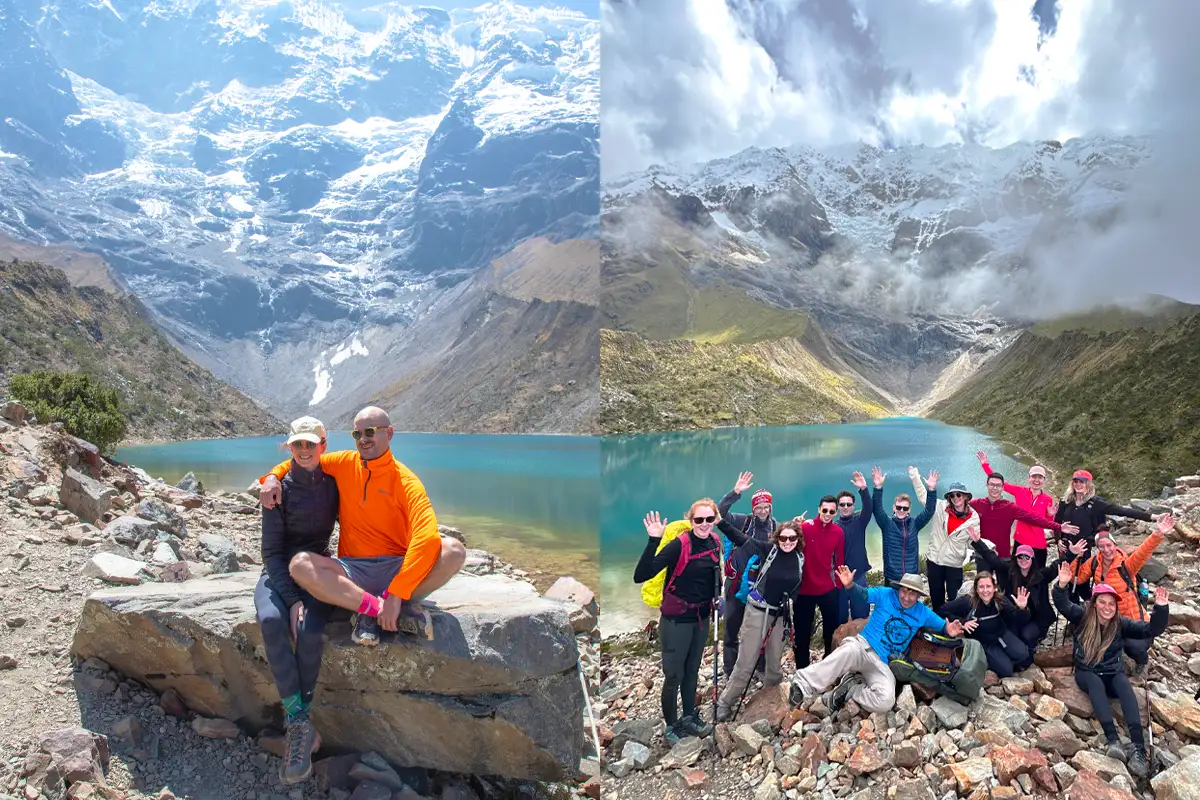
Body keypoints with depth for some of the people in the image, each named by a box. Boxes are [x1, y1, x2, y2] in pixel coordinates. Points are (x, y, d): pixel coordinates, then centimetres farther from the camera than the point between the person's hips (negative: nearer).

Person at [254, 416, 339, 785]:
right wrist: (292, 598, -17)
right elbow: (271, 550, -4)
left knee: (310, 631, -30)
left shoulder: (333, 485, 4)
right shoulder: (280, 489, -1)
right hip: (277, 575, 0)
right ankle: (301, 723, -28)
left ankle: (297, 724, -17)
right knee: (271, 621, -32)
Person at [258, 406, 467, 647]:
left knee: (454, 550, -29)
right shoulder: (345, 463, 4)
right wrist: (273, 476, -4)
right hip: (353, 571, 3)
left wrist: (396, 595, -29)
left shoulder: (406, 481, -10)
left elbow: (428, 536, -24)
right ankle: (379, 607, -22)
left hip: (396, 568, -2)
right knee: (300, 564, -25)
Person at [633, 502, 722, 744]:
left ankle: (689, 717, 41)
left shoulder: (714, 542, -4)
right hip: (676, 620, -6)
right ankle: (672, 726, 27)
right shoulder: (679, 544, -25)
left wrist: (719, 597, 4)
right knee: (674, 674, 6)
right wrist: (653, 541, -43)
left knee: (692, 670, 22)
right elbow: (640, 576, -34)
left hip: (701, 617, 6)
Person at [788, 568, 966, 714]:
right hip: (862, 645, -3)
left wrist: (949, 631, -8)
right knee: (849, 652, -43)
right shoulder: (885, 595, 0)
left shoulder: (923, 612, 10)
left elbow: (944, 626, 18)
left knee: (886, 701, -29)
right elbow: (864, 594, -14)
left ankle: (850, 690, -6)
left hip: (884, 664, 3)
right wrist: (850, 585, -37)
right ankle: (803, 684, -45)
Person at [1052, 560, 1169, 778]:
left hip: (1113, 673, 1)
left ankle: (1139, 748, -43)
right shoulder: (1083, 617, -7)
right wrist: (1062, 585, -42)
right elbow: (1062, 605, -22)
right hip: (1086, 673, -1)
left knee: (1124, 685, -33)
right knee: (1096, 683, -35)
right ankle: (1113, 740, -47)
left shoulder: (1121, 624, -2)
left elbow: (1151, 629, -11)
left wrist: (1161, 608, -28)